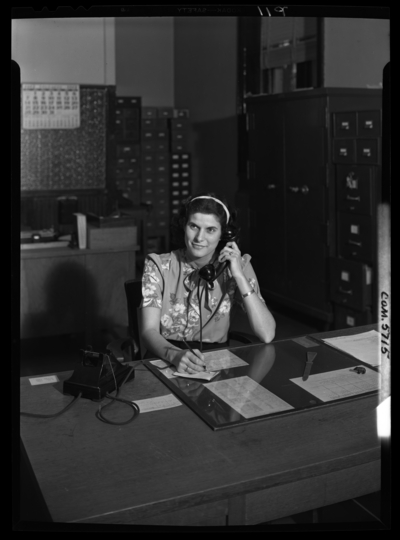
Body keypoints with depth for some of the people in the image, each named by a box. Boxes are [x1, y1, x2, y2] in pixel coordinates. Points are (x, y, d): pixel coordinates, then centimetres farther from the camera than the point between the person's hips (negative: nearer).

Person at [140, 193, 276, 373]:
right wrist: (175, 354, -32)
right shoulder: (159, 266, -2)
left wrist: (239, 276, -14)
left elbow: (267, 335, -9)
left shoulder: (238, 265, 0)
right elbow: (149, 331, -12)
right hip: (166, 362, -1)